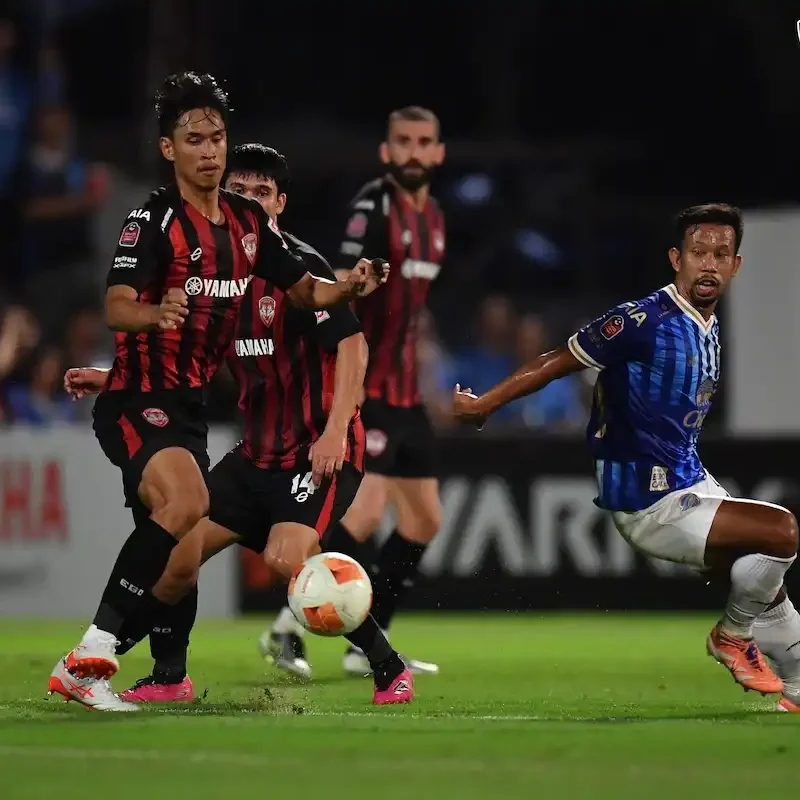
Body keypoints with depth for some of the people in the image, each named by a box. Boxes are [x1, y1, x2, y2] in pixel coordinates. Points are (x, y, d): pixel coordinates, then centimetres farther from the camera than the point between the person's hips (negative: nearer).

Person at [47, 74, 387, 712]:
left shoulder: (250, 222, 10)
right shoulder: (154, 218, -12)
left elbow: (302, 288, 18)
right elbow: (116, 307, -23)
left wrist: (346, 287, -4)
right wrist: (155, 313, -46)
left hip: (189, 404, 8)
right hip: (139, 399, -8)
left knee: (169, 549, 8)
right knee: (187, 502, -30)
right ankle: (89, 656, -30)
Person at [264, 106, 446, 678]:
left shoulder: (433, 217, 13)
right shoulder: (373, 207, -14)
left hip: (405, 394, 9)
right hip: (367, 390, -9)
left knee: (425, 519, 11)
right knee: (369, 509, -20)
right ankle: (288, 627, -8)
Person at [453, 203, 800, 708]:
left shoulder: (709, 330, 9)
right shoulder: (643, 320, -18)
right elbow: (556, 364, -10)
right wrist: (483, 405, -4)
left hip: (692, 484, 9)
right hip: (649, 504, -9)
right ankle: (735, 635, 5)